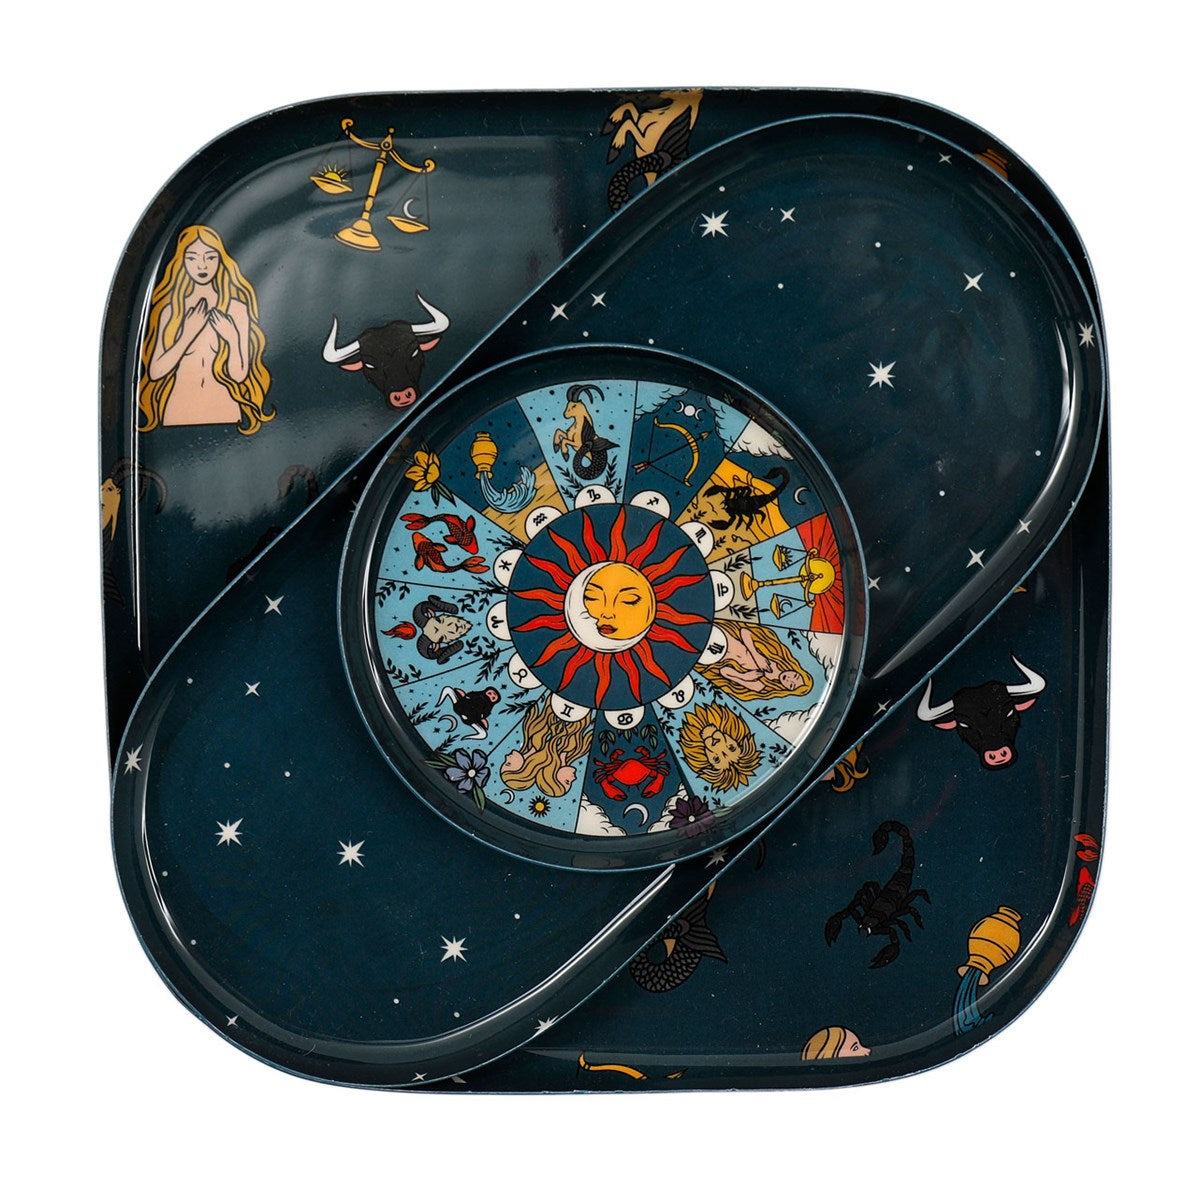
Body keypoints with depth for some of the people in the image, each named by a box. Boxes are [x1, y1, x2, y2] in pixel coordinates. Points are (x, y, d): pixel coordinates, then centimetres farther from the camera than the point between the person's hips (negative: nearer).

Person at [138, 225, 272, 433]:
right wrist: (188, 334, -12)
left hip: (224, 409, 0)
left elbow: (240, 374, -2)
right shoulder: (170, 311, 0)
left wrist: (232, 338, -17)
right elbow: (155, 371, -6)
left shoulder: (236, 308, -2)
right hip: (178, 410, 1)